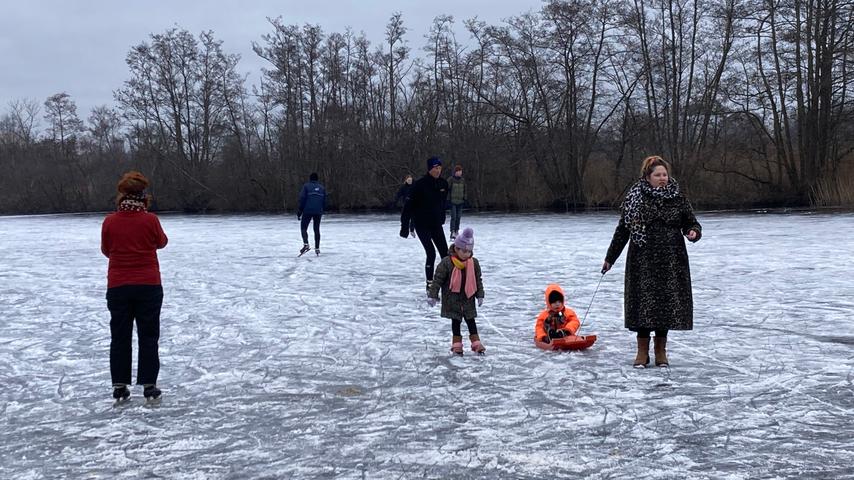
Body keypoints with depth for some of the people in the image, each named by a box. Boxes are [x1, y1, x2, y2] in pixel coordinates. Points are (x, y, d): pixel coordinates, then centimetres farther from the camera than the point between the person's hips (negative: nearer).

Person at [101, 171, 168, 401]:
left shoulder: (109, 222, -6)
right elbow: (161, 242, 8)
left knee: (120, 337, 11)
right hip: (149, 285, -1)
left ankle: (119, 387, 13)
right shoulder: (150, 220, -10)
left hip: (118, 286, 1)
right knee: (148, 337, 8)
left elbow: (106, 250, 7)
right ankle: (149, 386, 8)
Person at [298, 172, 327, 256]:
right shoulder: (322, 188, 13)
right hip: (318, 212, 4)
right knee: (317, 230, 12)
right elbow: (324, 201, 13)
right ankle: (317, 248, 12)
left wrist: (299, 211, -3)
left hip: (307, 211, -4)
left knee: (303, 228, 3)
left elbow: (302, 199, -6)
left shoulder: (306, 186, 0)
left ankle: (306, 244, -18)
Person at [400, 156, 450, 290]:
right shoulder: (420, 184, -17)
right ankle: (430, 285, 1)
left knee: (445, 253, 0)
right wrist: (405, 226, -15)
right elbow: (409, 205, -15)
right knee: (431, 254, -11)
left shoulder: (443, 184, 0)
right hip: (422, 224, -5)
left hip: (436, 224, 5)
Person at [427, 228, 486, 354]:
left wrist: (480, 295, 6)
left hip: (468, 298, 3)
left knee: (471, 320, 9)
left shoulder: (474, 263, -3)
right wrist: (432, 295, -12)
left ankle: (476, 343, 14)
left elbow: (478, 280, 6)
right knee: (456, 321, 7)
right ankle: (457, 344, 16)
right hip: (452, 299, -3)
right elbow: (438, 279, -12)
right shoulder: (446, 263, -16)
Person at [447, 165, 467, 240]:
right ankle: (452, 233, -13)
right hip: (453, 201, -5)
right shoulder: (451, 180, -6)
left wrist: (465, 199, 15)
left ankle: (457, 231, 21)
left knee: (458, 217, 9)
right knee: (453, 217, -10)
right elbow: (448, 189, -5)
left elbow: (464, 191, 18)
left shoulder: (462, 180, 9)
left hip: (460, 201, 5)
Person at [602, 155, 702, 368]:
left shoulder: (677, 198, 4)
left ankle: (661, 351, 17)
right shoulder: (634, 198, 1)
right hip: (642, 261, -1)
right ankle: (642, 352, 10)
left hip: (671, 261, 1)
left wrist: (693, 232, -13)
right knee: (642, 303, -2)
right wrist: (610, 257, 10)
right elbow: (622, 230, 7)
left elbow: (691, 223, 11)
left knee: (667, 303, 3)